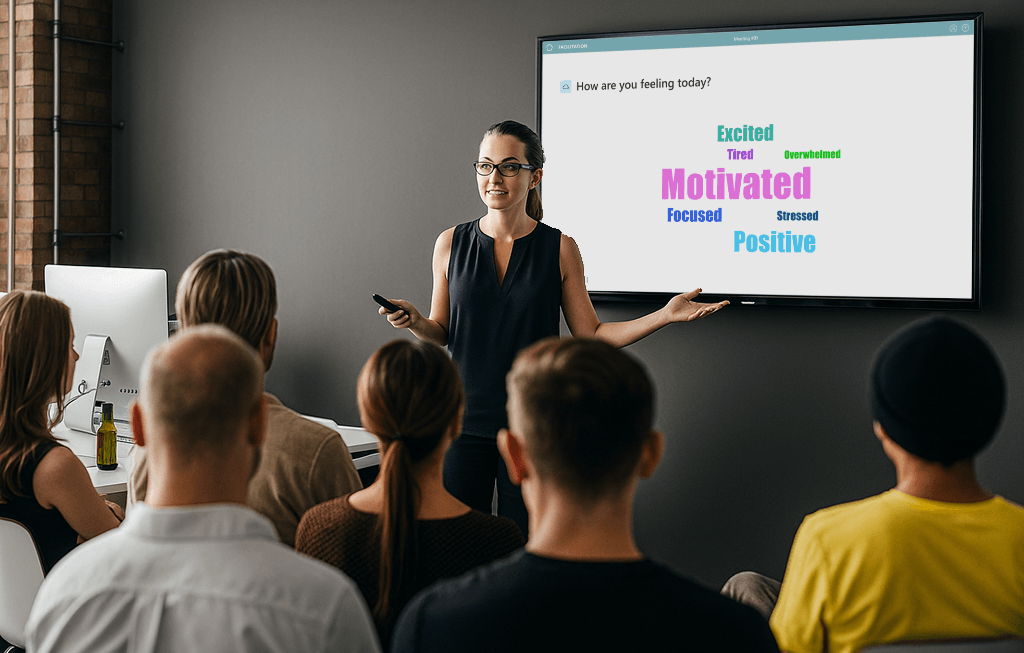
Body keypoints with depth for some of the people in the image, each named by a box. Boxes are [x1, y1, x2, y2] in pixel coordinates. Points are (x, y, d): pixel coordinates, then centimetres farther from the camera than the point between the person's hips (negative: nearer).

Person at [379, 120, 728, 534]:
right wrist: (414, 322, -10)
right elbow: (440, 332, 11)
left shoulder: (560, 249, 0)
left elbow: (591, 336, 2)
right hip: (465, 420, 1)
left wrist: (665, 315, -6)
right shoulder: (451, 244, 4)